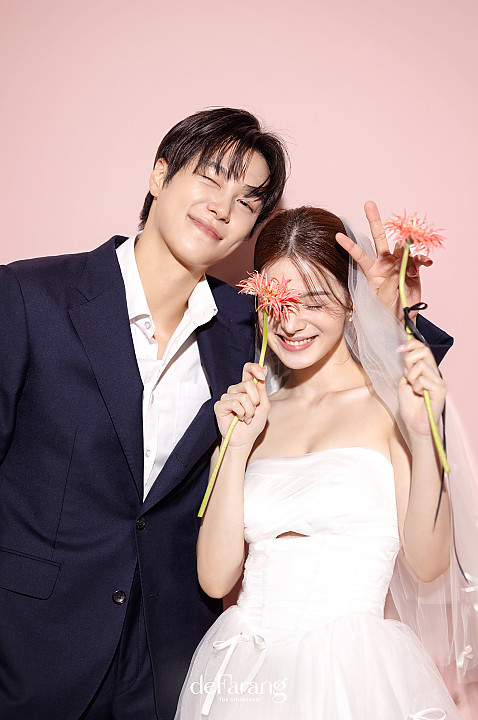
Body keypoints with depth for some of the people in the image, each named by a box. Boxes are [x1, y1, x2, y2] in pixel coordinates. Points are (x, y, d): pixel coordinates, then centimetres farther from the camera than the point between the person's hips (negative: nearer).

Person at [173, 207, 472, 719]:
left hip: (355, 675, -3)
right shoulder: (254, 414, 4)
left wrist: (422, 434, -18)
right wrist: (236, 447, -9)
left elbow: (428, 564, -8)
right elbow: (216, 577, -2)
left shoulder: (391, 399, -5)